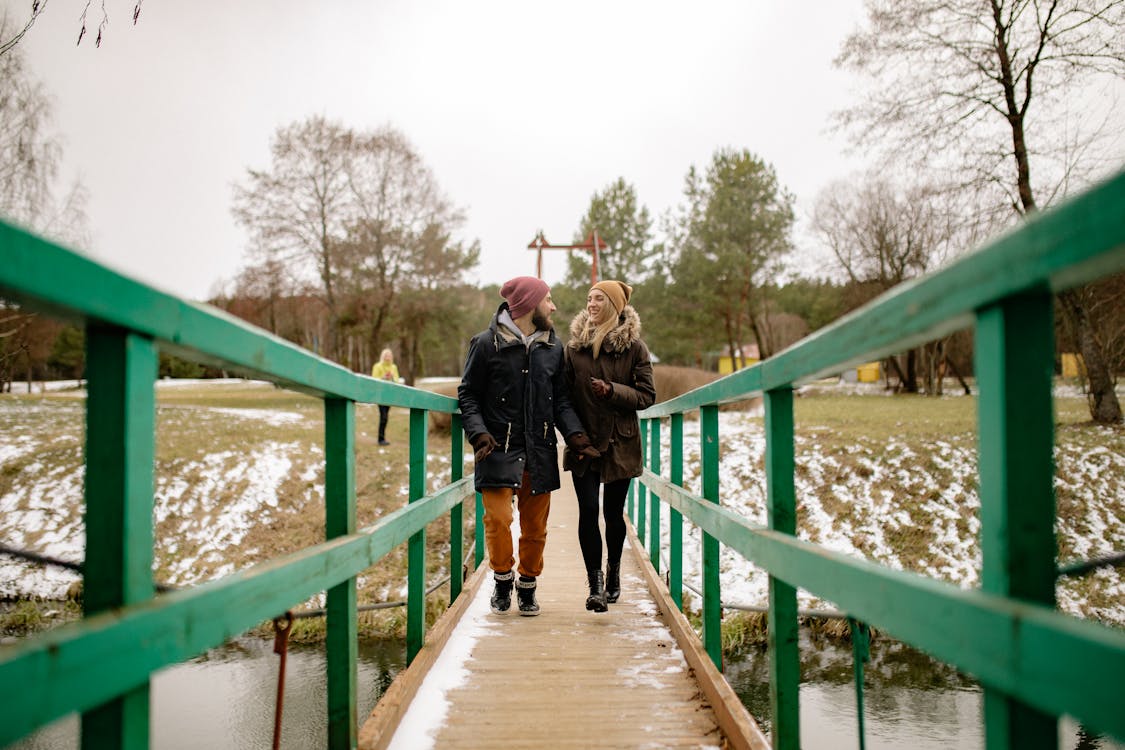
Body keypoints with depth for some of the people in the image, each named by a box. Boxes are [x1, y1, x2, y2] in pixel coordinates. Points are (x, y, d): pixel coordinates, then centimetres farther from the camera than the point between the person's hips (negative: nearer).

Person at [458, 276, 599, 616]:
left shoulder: (553, 346, 11)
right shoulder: (487, 343, -2)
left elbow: (561, 399, 13)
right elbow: (468, 396, 1)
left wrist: (574, 435, -3)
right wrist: (479, 433, -14)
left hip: (540, 453, 4)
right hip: (499, 450, -4)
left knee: (535, 527, 7)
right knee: (498, 519, -13)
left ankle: (527, 586, 26)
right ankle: (502, 580, 12)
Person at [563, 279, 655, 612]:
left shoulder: (634, 347, -2)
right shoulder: (574, 346, 5)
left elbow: (647, 395, -4)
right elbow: (566, 393, 10)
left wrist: (612, 391, -18)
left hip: (620, 443, -1)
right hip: (583, 443, 1)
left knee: (613, 511, 6)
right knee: (588, 510, -8)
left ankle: (613, 574, 29)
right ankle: (595, 586, -6)